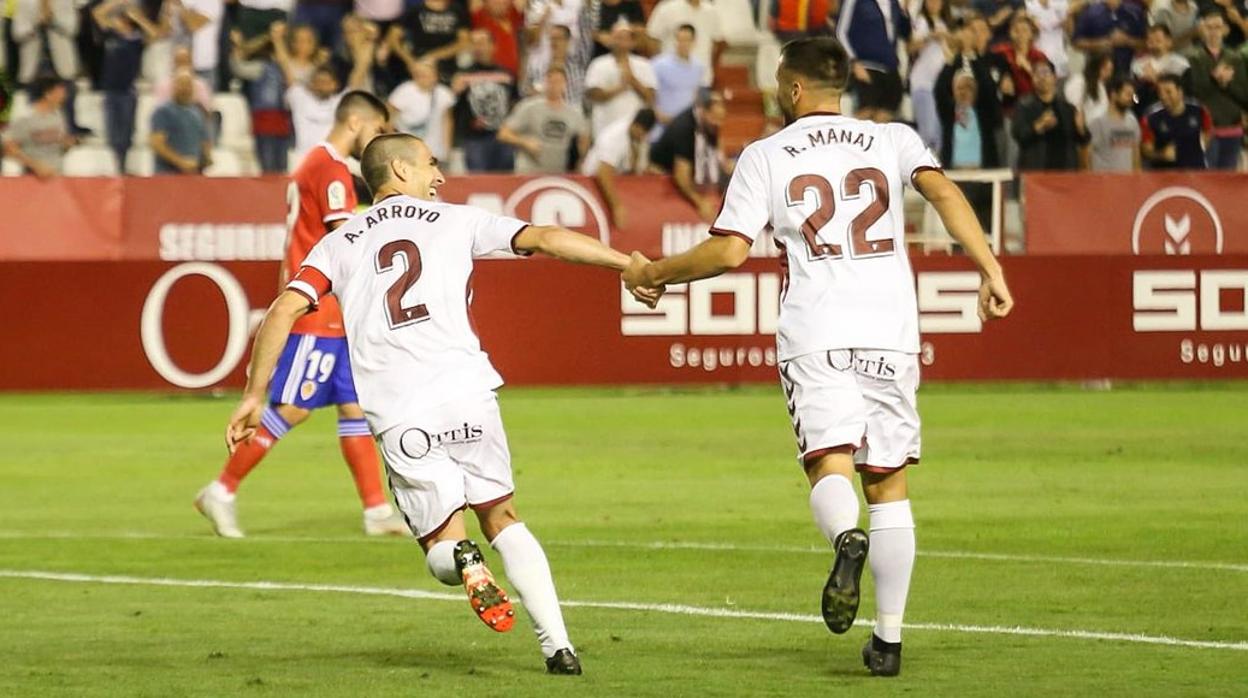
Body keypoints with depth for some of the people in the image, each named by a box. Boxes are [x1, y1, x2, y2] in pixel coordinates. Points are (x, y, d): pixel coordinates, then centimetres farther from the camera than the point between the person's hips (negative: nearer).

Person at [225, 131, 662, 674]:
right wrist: (630, 264, 2)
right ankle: (558, 645, 0)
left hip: (398, 418, 1)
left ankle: (463, 560, -27)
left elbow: (284, 310, 6)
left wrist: (255, 396, 9)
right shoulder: (453, 222, 13)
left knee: (441, 543, 11)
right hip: (466, 391, -1)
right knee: (501, 517, 14)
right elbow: (543, 239, 4)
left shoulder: (339, 245, 17)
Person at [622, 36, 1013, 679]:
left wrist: (653, 273, 15)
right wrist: (989, 269, -8)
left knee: (830, 463, -6)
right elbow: (942, 191, -5)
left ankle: (847, 537, -42)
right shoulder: (892, 139, 13)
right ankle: (889, 638, 4)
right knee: (889, 480, 7)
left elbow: (730, 251, 1)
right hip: (890, 326, 2)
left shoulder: (765, 156, 9)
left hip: (815, 334, -2)